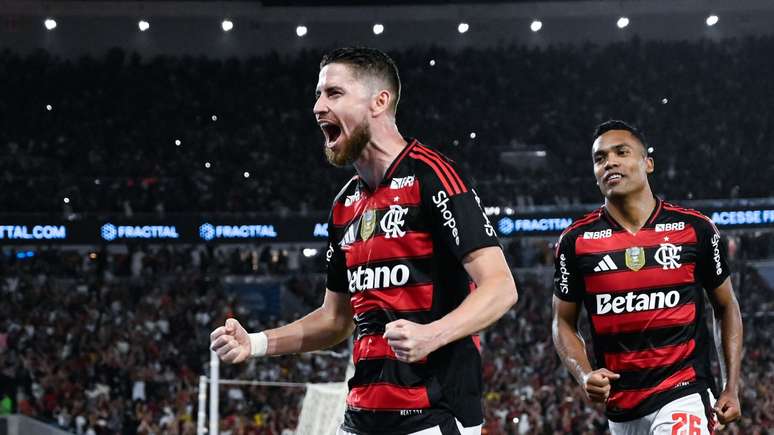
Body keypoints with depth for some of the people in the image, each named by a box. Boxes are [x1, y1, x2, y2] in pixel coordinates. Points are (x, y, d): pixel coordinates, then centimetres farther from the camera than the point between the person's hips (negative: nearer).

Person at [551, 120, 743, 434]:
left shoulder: (694, 229, 0)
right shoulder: (576, 241, 2)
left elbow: (726, 306, 11)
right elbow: (564, 323, 10)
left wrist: (732, 388, 4)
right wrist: (584, 375, -9)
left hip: (683, 393, -2)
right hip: (620, 406, 3)